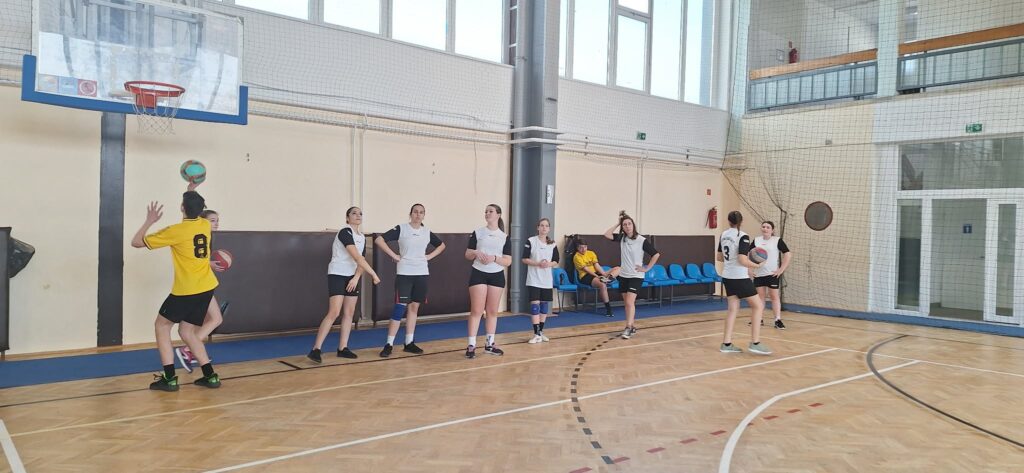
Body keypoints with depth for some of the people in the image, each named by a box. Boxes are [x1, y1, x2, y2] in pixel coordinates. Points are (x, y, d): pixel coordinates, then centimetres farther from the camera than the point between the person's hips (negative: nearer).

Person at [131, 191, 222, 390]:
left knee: (161, 326, 12)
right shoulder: (205, 225, 5)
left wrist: (149, 221, 8)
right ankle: (210, 376, 12)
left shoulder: (175, 231, -12)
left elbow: (136, 242, -2)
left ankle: (169, 379, 6)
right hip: (206, 288, 6)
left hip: (186, 291, -6)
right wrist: (193, 194, 37)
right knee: (187, 332, 17)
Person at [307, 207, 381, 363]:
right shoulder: (345, 232, -16)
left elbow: (361, 261, 6)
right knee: (334, 313, -15)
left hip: (352, 277, 8)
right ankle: (315, 350, -12)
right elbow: (357, 258, -24)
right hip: (337, 275, -8)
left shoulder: (362, 237, 11)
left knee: (349, 313, 6)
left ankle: (342, 348, 13)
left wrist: (356, 277, -12)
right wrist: (374, 274, -23)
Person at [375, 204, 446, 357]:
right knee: (400, 308, -7)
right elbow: (379, 240, -12)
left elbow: (441, 245, 23)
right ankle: (389, 344, -1)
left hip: (422, 274, 5)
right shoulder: (401, 229, -6)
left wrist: (429, 256, 8)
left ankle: (409, 343, 17)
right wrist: (394, 255, -13)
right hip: (404, 274, -5)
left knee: (413, 308, 9)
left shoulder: (427, 232, 7)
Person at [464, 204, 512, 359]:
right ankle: (471, 345, -2)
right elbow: (468, 255, 6)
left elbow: (508, 261, -1)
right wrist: (476, 253, -15)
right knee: (476, 311, -5)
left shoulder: (505, 237, 4)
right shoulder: (477, 233, 4)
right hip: (478, 275, -1)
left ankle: (490, 344, 19)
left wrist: (494, 258, -18)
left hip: (497, 276, 2)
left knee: (492, 311, 9)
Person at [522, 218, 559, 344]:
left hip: (547, 280, 4)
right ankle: (536, 334, -6)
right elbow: (524, 259, -6)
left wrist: (549, 264, -13)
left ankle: (541, 332, 23)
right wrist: (538, 263, -19)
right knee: (535, 304, -9)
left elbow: (556, 261, 9)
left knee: (545, 305, 10)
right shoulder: (531, 241, -5)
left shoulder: (553, 244, 5)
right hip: (534, 279, -4)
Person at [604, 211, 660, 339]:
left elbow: (656, 254, -8)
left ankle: (628, 328, -10)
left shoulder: (642, 240, -13)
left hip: (636, 276, -5)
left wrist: (646, 268, -9)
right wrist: (617, 223, -9)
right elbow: (607, 234, -9)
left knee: (630, 302, -16)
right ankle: (632, 326, 23)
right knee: (627, 303, 12)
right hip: (623, 275, 6)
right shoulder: (621, 238, 2)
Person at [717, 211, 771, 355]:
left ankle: (726, 344, 9)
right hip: (740, 278, -7)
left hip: (727, 277, 7)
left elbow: (720, 257, 14)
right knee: (758, 306, 3)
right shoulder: (743, 237, -14)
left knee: (733, 308, 11)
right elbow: (742, 260, -21)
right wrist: (757, 265, -7)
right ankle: (755, 343, -1)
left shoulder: (724, 235, 6)